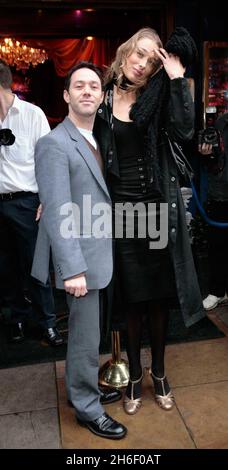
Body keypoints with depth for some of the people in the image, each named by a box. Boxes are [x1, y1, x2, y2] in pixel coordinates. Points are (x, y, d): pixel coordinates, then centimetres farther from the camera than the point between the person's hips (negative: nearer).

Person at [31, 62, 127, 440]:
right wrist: (72, 268, -24)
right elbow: (57, 214, -21)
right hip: (81, 258, -8)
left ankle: (83, 387, 41)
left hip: (99, 253, 8)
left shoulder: (97, 139, 13)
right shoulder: (54, 144, -15)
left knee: (85, 332, 22)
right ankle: (87, 408, 26)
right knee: (85, 337, 6)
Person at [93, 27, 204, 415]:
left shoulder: (158, 99, 3)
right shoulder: (102, 99, 5)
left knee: (159, 294, 10)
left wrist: (176, 79, -13)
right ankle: (134, 376, 30)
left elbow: (184, 131, -15)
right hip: (120, 209, 0)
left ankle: (158, 372, 32)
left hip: (157, 207, 0)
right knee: (130, 298, 9)